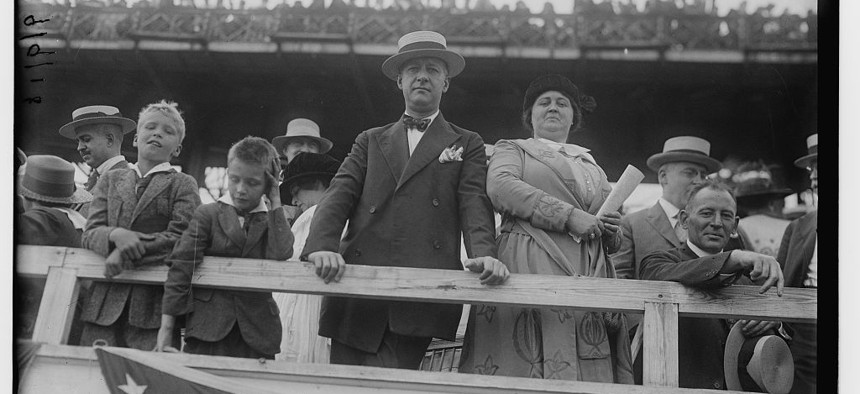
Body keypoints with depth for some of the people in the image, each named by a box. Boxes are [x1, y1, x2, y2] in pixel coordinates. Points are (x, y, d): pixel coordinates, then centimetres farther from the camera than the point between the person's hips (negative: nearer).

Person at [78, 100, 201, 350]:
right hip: (105, 301, 3)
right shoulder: (110, 180, 18)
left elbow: (180, 238, -7)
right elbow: (89, 234, 8)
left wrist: (128, 253, -15)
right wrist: (115, 235, -15)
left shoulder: (183, 185, 7)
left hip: (154, 304, -3)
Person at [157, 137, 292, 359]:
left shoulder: (274, 221, 9)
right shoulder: (207, 215, 4)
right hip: (207, 330, -1)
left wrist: (275, 202, -6)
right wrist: (167, 327, -8)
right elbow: (181, 268, -2)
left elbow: (280, 254, -13)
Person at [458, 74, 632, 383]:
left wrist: (610, 229, 5)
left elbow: (612, 242, 31)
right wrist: (569, 215, -13)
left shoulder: (592, 166, 29)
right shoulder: (512, 149, 16)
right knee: (526, 360, -17)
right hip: (529, 267, -4)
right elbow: (500, 186, -7)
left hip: (588, 276, 4)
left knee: (589, 373, -8)